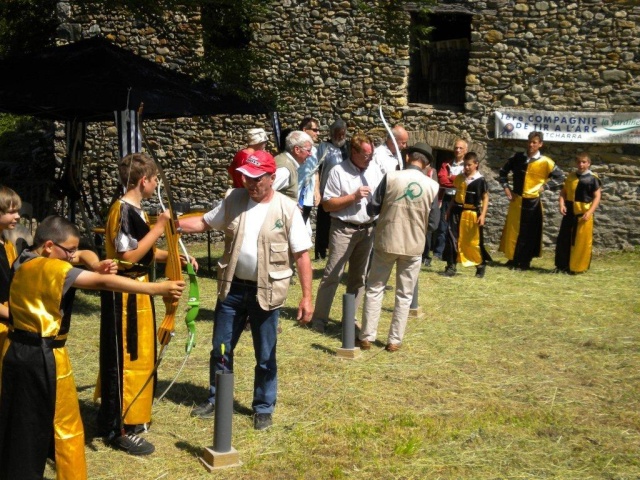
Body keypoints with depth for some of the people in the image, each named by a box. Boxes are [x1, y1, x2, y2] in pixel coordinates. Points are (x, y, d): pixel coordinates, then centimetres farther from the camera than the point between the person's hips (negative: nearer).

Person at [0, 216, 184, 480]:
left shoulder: (23, 263, 7)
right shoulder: (52, 268, -19)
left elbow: (66, 284, 12)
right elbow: (105, 283, -27)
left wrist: (97, 272, -7)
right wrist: (159, 288, -29)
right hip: (43, 357, -8)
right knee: (66, 428, 6)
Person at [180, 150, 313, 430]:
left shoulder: (287, 209, -11)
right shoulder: (234, 200, 0)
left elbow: (302, 255, -11)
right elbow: (204, 223, 9)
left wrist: (306, 296, -15)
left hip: (266, 292, -3)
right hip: (232, 288, 4)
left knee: (265, 357, 10)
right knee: (221, 349, 15)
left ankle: (263, 408, 28)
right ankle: (215, 399, 35)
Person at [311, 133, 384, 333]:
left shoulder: (375, 171, 6)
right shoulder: (338, 171, -9)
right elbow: (327, 204, -11)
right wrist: (353, 197, -17)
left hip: (368, 230, 5)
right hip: (344, 230, -5)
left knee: (359, 277, 12)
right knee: (332, 275, -4)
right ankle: (319, 318, 3)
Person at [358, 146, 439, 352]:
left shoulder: (391, 177, -11)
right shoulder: (432, 186, -5)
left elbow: (372, 208, -5)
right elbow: (433, 222, 3)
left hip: (386, 242, -1)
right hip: (414, 246, 1)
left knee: (375, 289, 12)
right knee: (404, 295, 12)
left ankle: (367, 337, 13)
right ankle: (394, 340, 15)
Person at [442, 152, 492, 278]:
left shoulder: (480, 180, -8)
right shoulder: (459, 178, 7)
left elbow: (485, 198, -6)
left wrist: (482, 215, -13)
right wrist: (449, 210, 15)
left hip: (473, 214, -4)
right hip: (457, 212, 4)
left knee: (475, 241, 5)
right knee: (452, 239, -1)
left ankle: (481, 265, 24)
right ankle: (451, 267, 5)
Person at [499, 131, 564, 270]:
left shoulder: (545, 162, -6)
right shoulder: (517, 158, 2)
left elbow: (560, 177, 1)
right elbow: (503, 172, 14)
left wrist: (545, 186, -8)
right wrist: (506, 187, 4)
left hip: (532, 202, -3)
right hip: (516, 200, 3)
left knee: (529, 233, 4)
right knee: (513, 230, 8)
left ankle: (524, 262, 13)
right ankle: (513, 259, 20)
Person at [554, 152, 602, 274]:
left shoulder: (593, 178, -5)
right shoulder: (571, 176, 9)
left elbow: (597, 196, -7)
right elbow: (563, 192, 11)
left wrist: (589, 212, -16)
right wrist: (562, 204, -7)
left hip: (584, 213, -5)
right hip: (569, 212, 5)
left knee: (582, 241, 0)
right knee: (563, 239, 7)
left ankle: (579, 267, 10)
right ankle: (562, 266, 18)